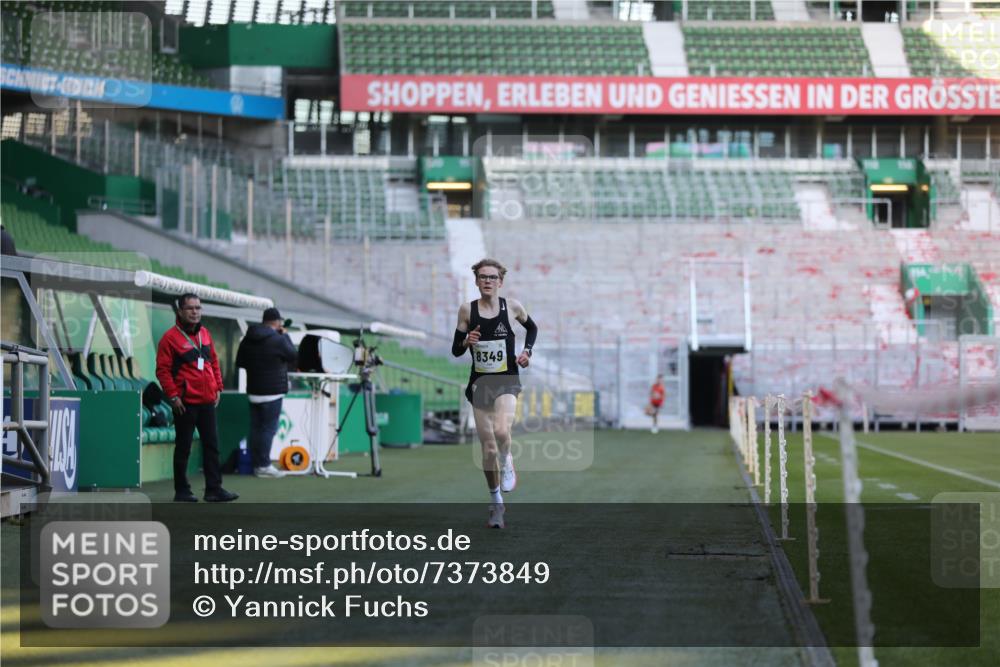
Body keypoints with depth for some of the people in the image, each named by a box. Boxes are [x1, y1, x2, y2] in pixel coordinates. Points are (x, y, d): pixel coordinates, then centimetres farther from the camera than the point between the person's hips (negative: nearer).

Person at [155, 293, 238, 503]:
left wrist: (218, 387, 13)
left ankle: (214, 489, 9)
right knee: (183, 447, 2)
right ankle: (182, 491, 9)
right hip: (185, 403, -6)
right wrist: (173, 396, -14)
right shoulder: (171, 338, -9)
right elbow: (163, 370, -10)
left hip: (207, 400, 6)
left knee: (212, 445, 6)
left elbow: (214, 361, 19)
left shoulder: (204, 334, 11)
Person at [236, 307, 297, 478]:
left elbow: (240, 362, 14)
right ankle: (264, 465, -7)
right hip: (272, 391, -7)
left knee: (256, 428, 8)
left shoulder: (248, 339, 6)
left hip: (254, 390, 7)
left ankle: (257, 464, 10)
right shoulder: (278, 339, -14)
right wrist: (285, 335, 9)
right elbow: (293, 356, 0)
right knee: (268, 428, -5)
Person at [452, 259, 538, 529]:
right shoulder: (467, 310, 1)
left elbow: (532, 328, 20)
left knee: (501, 430, -29)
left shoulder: (512, 306, -1)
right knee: (488, 448, 4)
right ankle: (496, 504, 20)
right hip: (480, 382, 2)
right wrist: (466, 342, -14)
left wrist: (527, 351, 4)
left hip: (506, 380, -2)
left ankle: (507, 465, 4)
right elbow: (456, 350, 7)